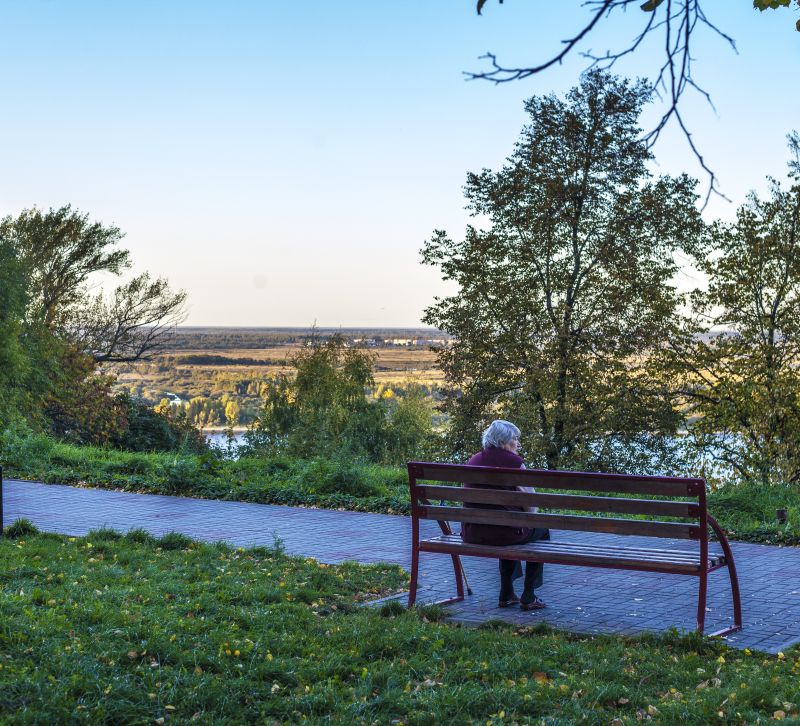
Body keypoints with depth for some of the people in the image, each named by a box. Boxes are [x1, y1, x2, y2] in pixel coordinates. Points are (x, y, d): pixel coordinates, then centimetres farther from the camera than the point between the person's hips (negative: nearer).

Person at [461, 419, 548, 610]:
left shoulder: (473, 460, 10)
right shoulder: (513, 461, -9)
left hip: (472, 533, 6)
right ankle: (528, 597, 22)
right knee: (541, 529, 24)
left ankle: (506, 594, 36)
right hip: (503, 531, -6)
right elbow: (531, 503, -10)